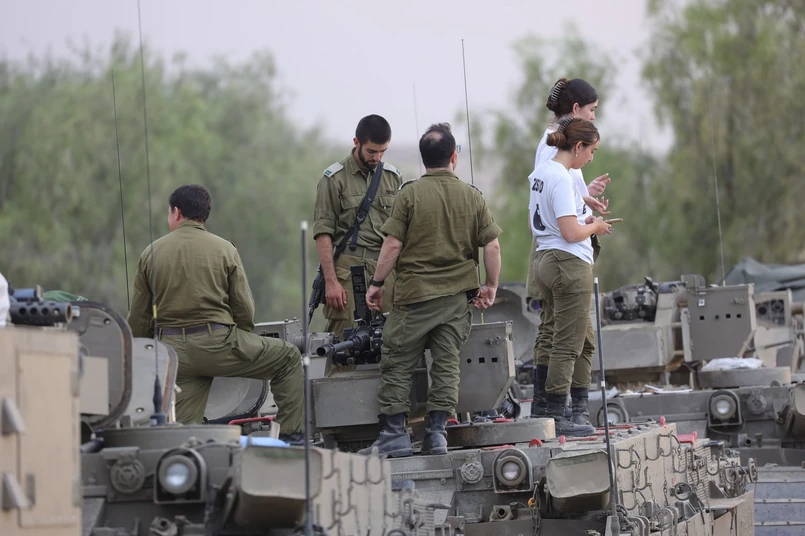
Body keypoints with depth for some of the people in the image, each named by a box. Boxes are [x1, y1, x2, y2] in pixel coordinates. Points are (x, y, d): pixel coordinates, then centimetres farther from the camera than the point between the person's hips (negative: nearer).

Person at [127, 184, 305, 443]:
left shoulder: (151, 254, 8)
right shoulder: (224, 249, 2)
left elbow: (139, 318, 8)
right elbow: (245, 309, 2)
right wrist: (242, 345, 20)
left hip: (174, 349, 3)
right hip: (217, 341, -3)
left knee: (182, 429, 5)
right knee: (288, 358, 13)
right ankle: (291, 435, 8)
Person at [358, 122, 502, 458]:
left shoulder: (410, 194, -7)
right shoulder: (472, 197, 2)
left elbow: (393, 244, -9)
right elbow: (492, 245, 0)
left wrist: (377, 283, 1)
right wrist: (491, 286, 12)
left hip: (415, 294, -3)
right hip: (458, 296, 3)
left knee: (397, 363, 5)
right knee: (447, 362, 7)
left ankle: (394, 433, 4)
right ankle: (437, 433, 3)